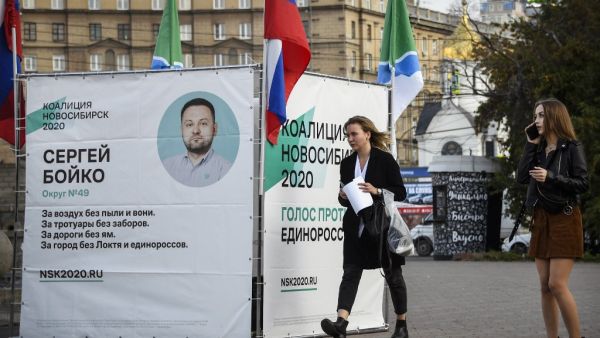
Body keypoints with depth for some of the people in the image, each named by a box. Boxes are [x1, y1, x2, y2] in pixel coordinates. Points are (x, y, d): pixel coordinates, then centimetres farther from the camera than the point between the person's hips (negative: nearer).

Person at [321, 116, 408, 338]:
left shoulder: (384, 159, -6)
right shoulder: (347, 164, 9)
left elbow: (400, 193, -6)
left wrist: (377, 191, -20)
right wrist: (343, 197, -5)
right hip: (356, 227, 4)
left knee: (393, 275, 8)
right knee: (350, 273, -10)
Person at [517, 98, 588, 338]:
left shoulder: (571, 148, -4)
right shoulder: (538, 149, 13)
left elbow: (583, 183, -10)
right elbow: (522, 177, 2)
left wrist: (551, 177, -19)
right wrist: (531, 144, 1)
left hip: (564, 219, -6)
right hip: (541, 219, 6)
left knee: (557, 284, -13)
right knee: (545, 286, 5)